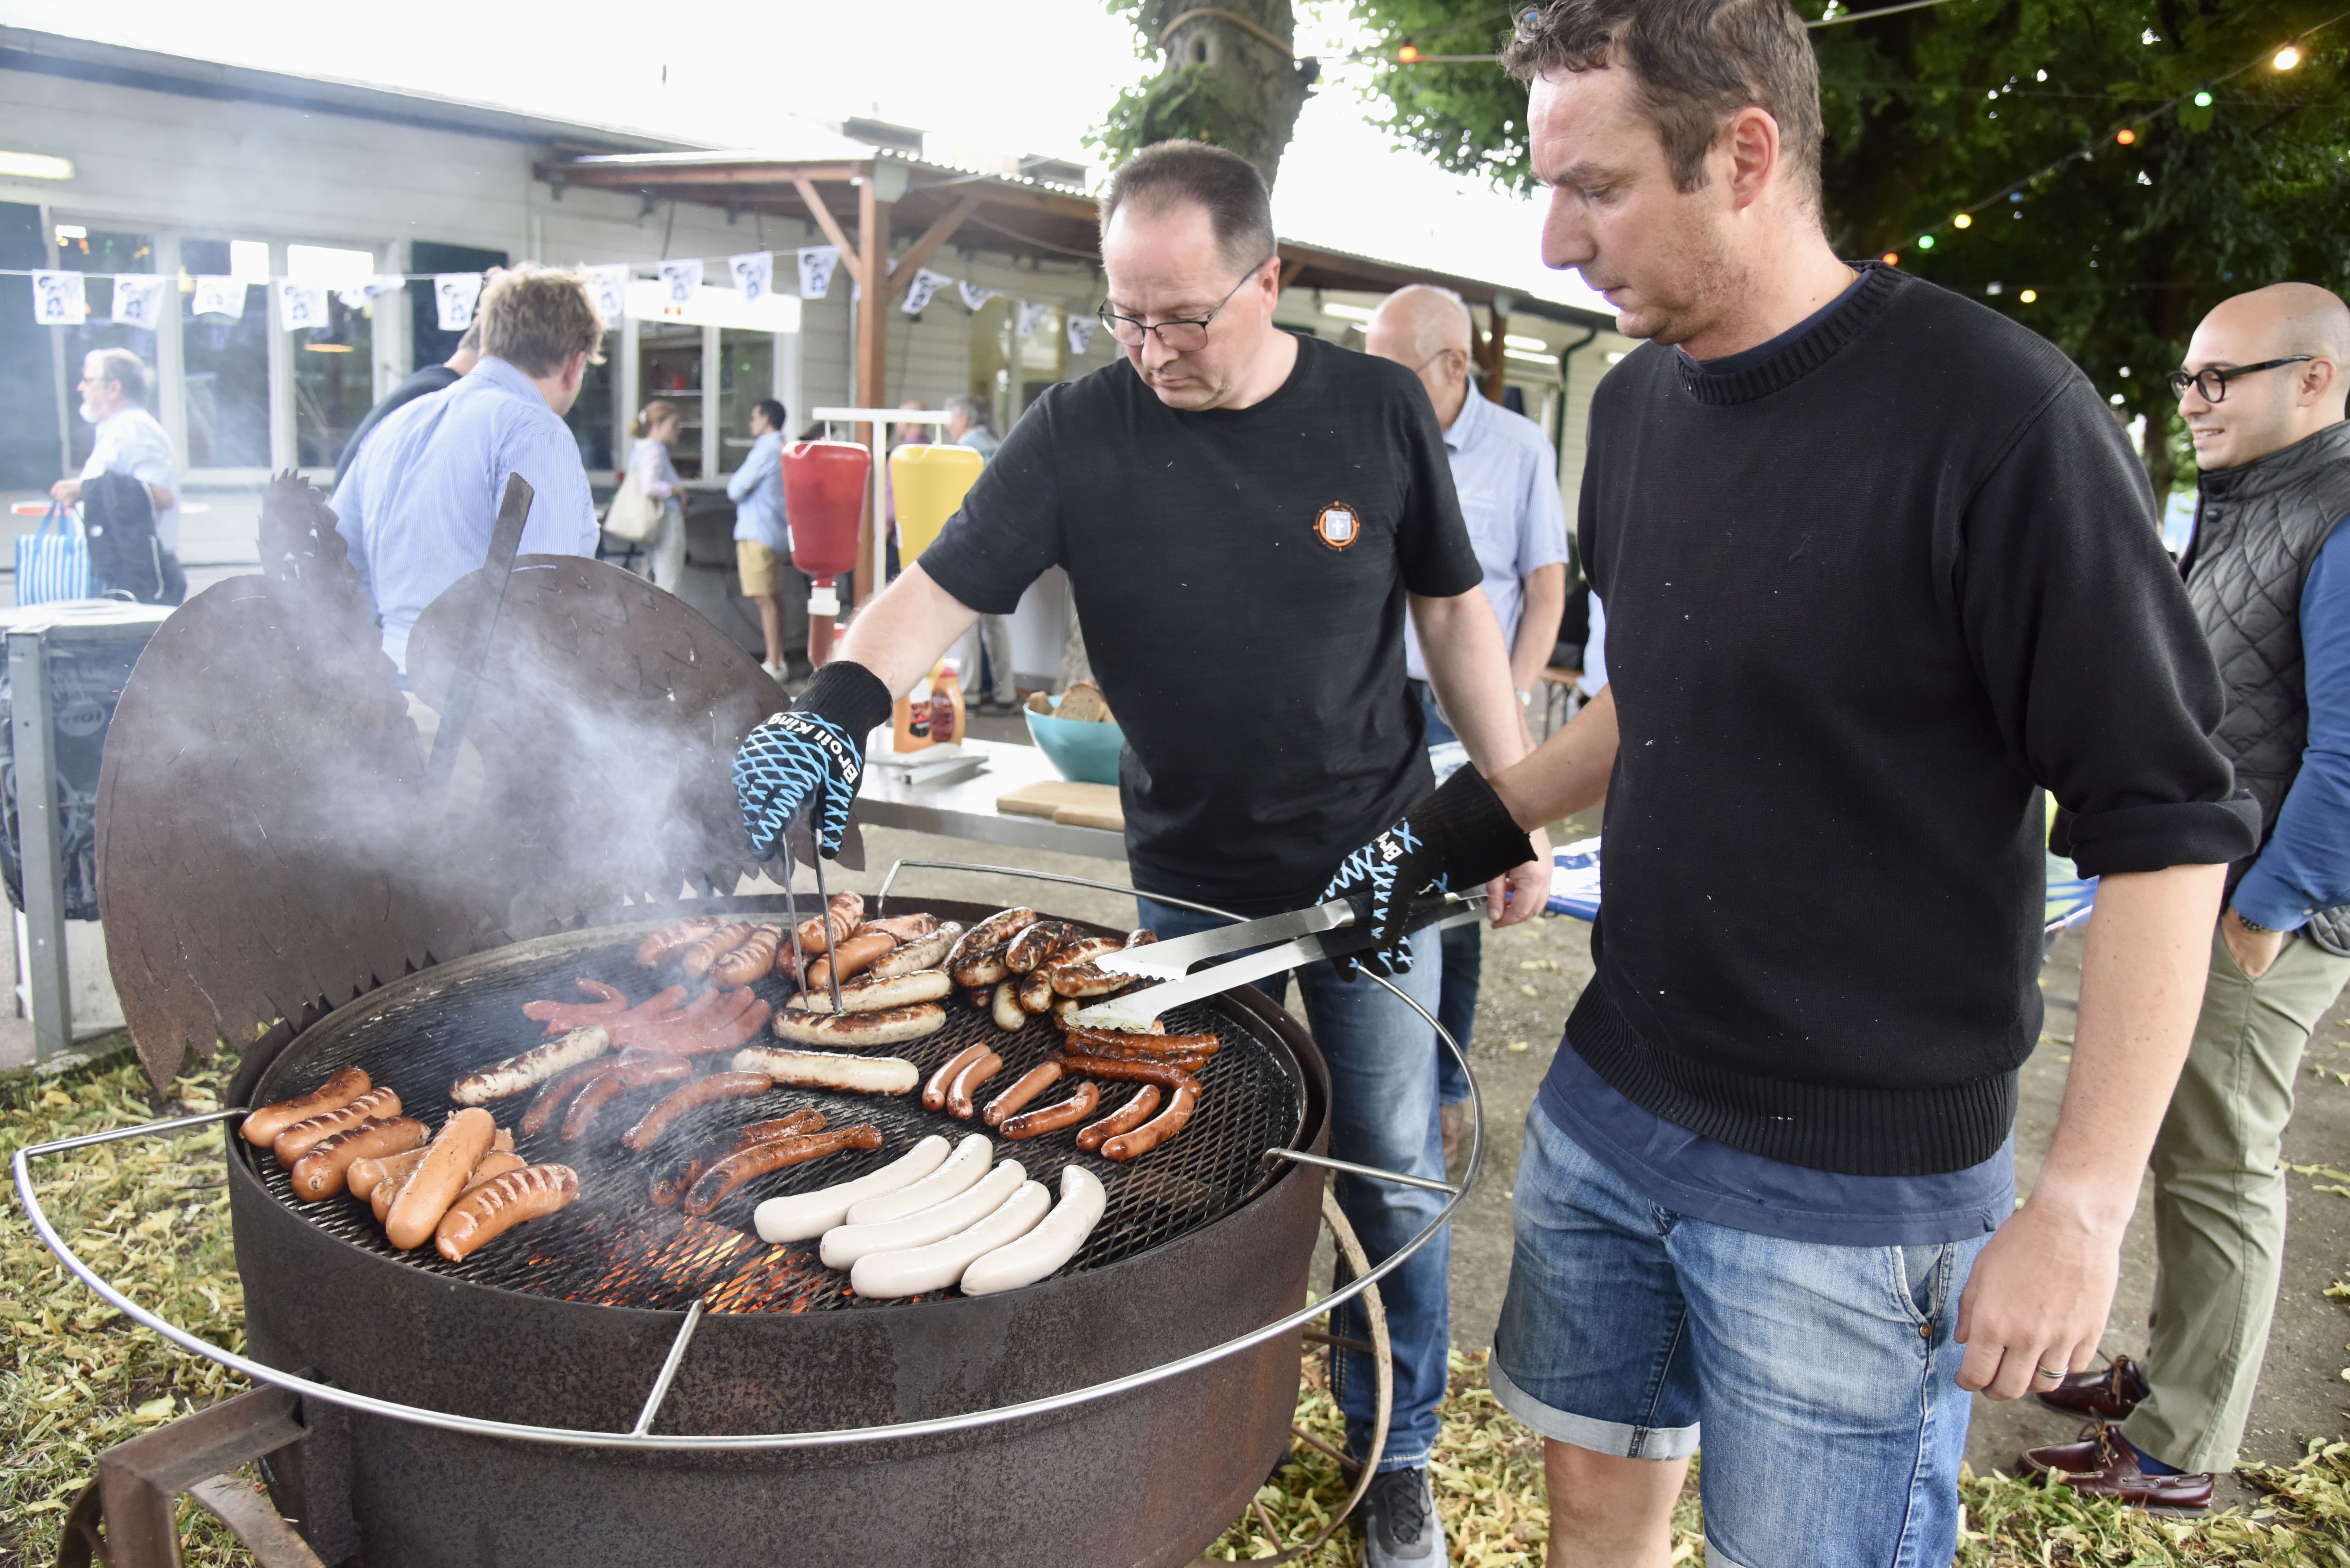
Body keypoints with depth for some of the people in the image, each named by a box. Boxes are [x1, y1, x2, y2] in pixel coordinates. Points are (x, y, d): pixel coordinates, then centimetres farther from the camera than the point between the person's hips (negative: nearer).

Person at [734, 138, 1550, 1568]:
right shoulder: (1081, 435, -10)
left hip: (1378, 865, 0)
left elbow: (1454, 611, 1)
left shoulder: (1379, 412, -7)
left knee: (1392, 1177, 10)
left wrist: (1516, 806, 0)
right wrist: (840, 706, -32)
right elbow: (940, 590, -13)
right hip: (1190, 881, 0)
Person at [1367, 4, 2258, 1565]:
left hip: (1853, 1178, -6)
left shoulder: (1994, 414, -18)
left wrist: (2084, 1205, -18)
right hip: (1607, 1104, 6)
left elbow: (2166, 826, -16)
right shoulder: (1637, 401, 4)